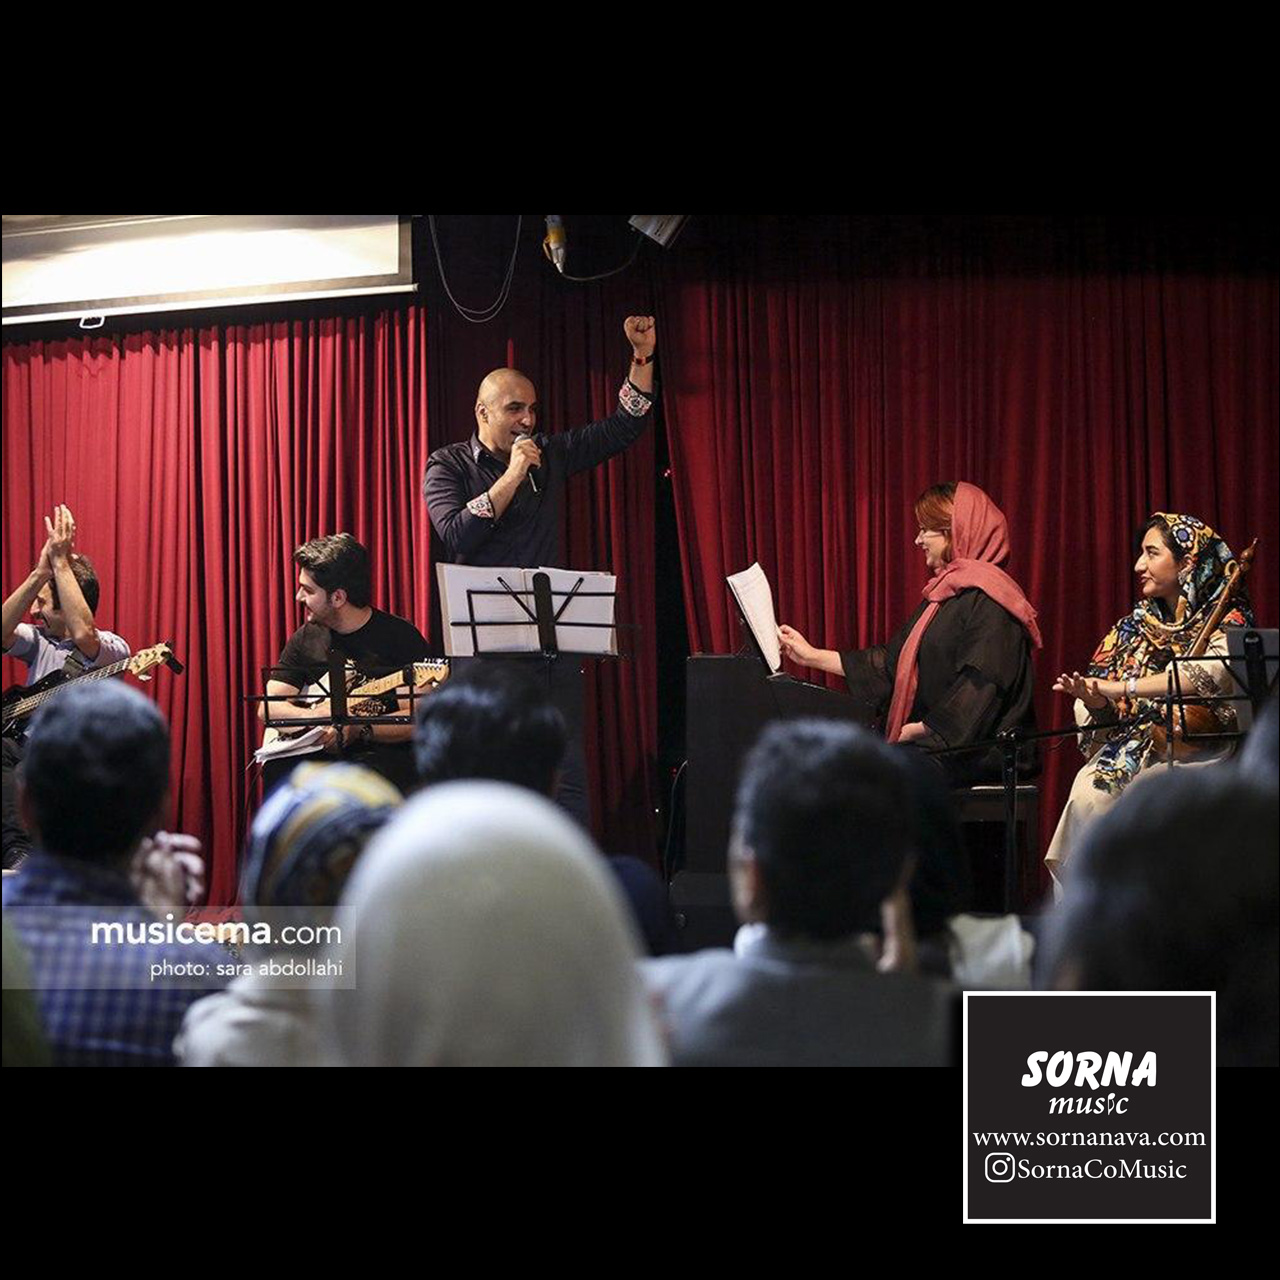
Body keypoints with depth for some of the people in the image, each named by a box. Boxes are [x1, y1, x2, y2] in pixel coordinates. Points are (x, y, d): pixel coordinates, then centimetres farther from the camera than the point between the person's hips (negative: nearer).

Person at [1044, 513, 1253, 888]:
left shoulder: (1227, 621, 2)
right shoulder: (1134, 626, 20)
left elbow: (1209, 672, -21)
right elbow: (1106, 711, 17)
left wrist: (1120, 688, -24)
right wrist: (1094, 699, -9)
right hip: (1131, 742, 4)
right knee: (1089, 792, -28)